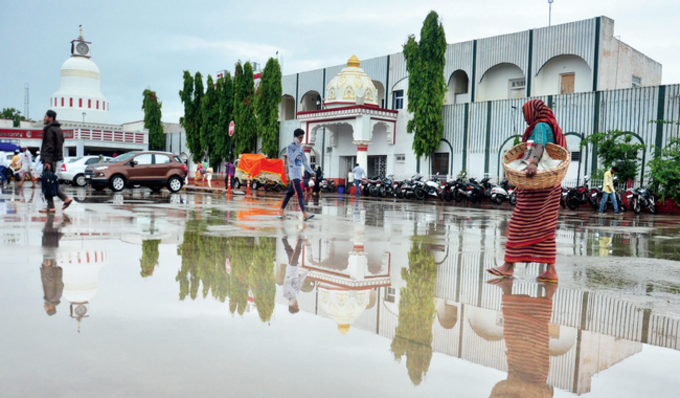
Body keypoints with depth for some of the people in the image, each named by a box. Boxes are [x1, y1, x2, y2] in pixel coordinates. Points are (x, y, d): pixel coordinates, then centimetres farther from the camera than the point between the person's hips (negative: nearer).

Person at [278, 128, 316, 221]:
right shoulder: (290, 147, -5)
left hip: (299, 173, 7)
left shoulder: (301, 148, 16)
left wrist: (311, 171, 13)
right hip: (293, 172, -7)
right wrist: (298, 148, -19)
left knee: (290, 193, 11)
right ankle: (304, 214, -21)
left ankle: (281, 211, 20)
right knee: (299, 194, -15)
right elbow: (292, 158, -20)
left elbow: (304, 161, 20)